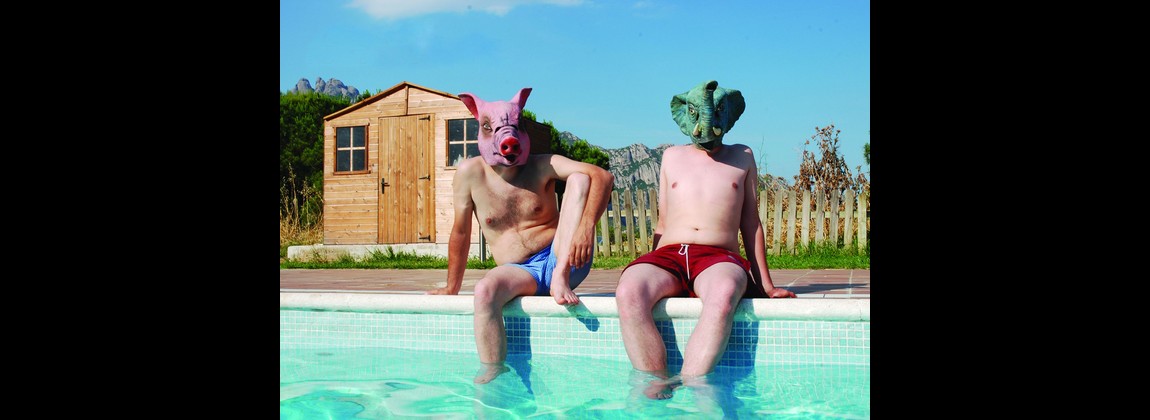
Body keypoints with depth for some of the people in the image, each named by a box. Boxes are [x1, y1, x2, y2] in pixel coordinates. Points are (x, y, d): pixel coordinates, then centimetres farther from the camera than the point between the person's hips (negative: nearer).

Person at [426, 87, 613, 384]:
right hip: (520, 273, 0)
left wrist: (587, 225, -34)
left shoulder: (542, 167, -3)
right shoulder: (471, 173, -1)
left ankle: (561, 278, -24)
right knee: (485, 291, -36)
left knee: (579, 179, -17)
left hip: (559, 259, 0)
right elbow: (460, 233, 7)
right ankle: (492, 378, -25)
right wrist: (452, 288, 13)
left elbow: (603, 176, -17)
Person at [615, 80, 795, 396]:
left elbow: (750, 222, 23)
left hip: (718, 257, -1)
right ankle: (655, 383, -37)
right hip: (668, 254, 2)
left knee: (724, 293, -42)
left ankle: (689, 383, -46)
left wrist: (765, 284, 19)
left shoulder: (742, 157, 23)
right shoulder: (672, 156, 26)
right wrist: (653, 275, 18)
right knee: (628, 292, -36)